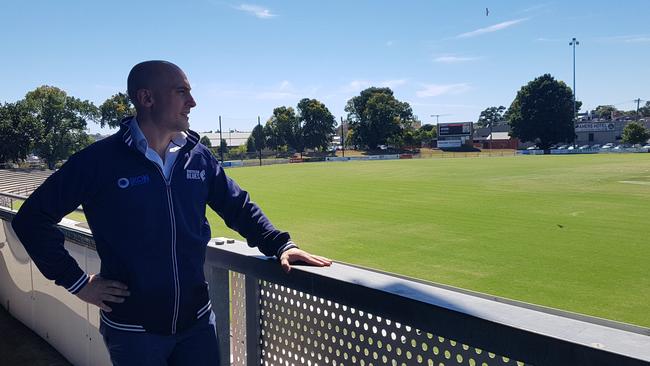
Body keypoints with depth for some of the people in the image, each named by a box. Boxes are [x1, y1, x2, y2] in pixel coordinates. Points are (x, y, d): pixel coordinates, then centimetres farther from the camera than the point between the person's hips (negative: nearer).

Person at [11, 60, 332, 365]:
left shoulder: (198, 157, 0)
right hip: (132, 331, -3)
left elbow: (238, 207, 8)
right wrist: (77, 282, -9)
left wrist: (281, 245, -4)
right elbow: (32, 218, -6)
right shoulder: (100, 160, -13)